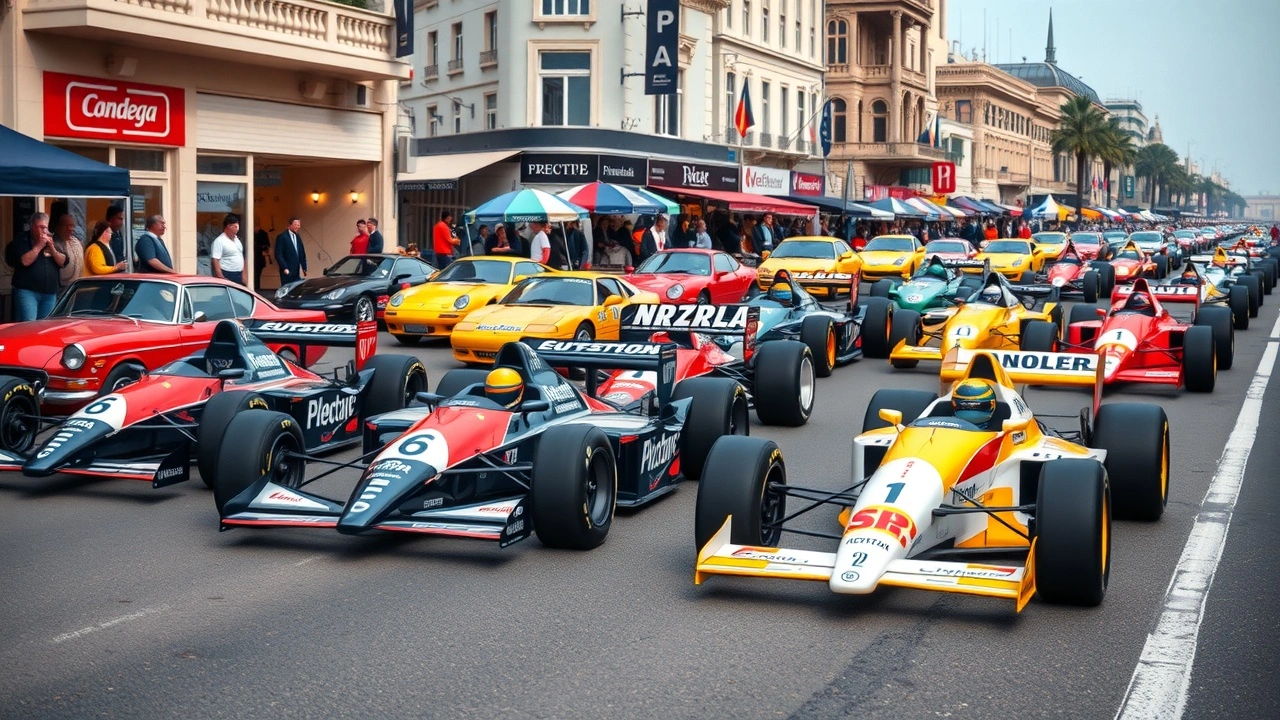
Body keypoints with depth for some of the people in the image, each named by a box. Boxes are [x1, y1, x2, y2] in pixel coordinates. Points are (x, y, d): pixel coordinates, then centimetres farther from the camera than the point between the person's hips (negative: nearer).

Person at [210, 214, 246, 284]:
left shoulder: (237, 240, 15)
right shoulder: (219, 241, -11)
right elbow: (215, 260, -18)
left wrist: (243, 275, 17)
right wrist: (221, 278, -24)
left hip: (238, 276, 8)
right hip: (226, 276, -8)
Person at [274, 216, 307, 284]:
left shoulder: (297, 237, 16)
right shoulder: (282, 237, -6)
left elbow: (302, 254, 18)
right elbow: (278, 255, -12)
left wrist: (304, 268, 11)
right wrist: (284, 268, -18)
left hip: (296, 271, 7)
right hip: (287, 271, -7)